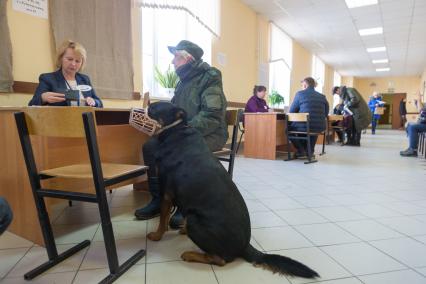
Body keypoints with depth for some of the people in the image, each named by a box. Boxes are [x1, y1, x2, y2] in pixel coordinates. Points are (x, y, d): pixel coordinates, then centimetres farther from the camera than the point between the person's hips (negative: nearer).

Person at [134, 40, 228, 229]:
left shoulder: (209, 78, -12)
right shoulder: (185, 79, 14)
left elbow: (212, 117, -23)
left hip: (209, 134, -8)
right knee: (151, 146, -8)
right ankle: (158, 200, -1)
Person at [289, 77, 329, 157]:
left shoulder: (300, 94, -2)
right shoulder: (322, 97, 9)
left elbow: (291, 111, 4)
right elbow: (326, 113, 16)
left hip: (304, 126, -5)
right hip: (320, 128, 5)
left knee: (289, 127, 24)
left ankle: (301, 150, 15)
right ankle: (310, 150, 31)